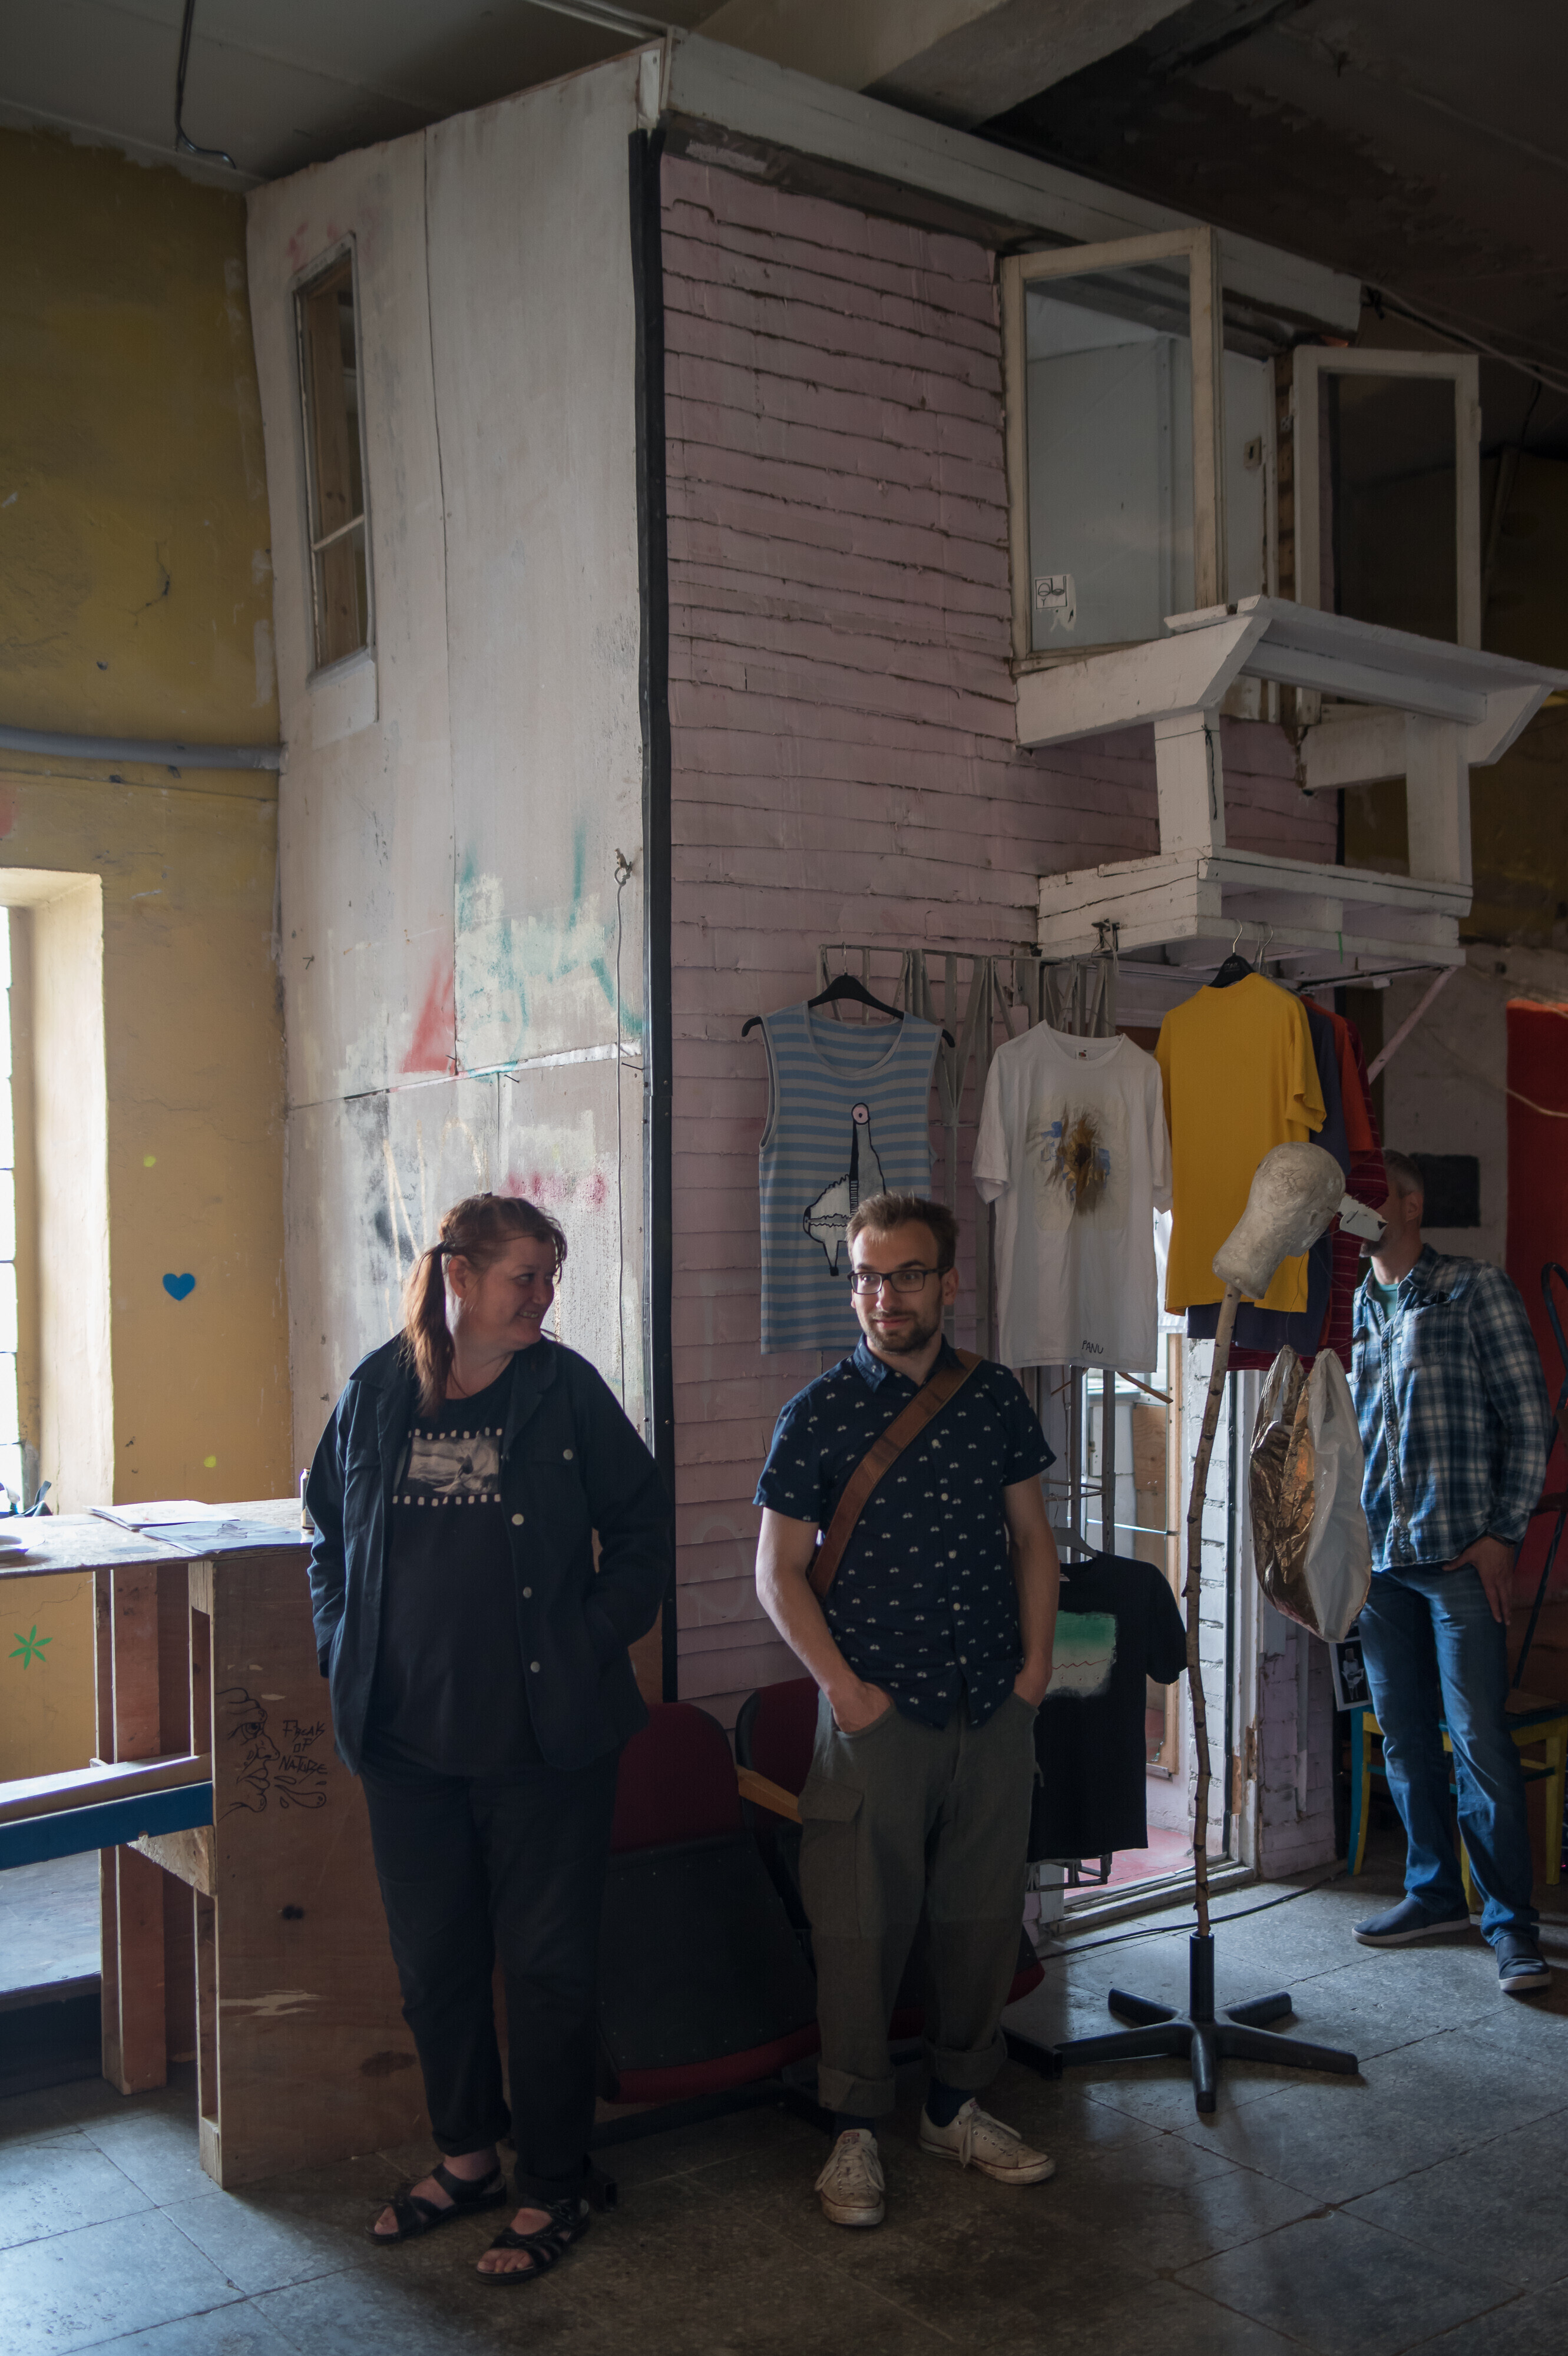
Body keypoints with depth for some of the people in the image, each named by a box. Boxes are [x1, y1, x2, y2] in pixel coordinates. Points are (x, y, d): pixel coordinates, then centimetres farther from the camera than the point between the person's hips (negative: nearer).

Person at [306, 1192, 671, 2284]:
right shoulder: (378, 1392, 1)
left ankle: (556, 2191, 21)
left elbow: (642, 1527, 1)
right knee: (433, 1954, 16)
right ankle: (468, 2156, 36)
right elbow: (330, 1530, 14)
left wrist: (594, 1644, -7)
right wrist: (345, 1651, 6)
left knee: (546, 1960, 5)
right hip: (409, 1734, 3)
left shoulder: (565, 1389, -5)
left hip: (544, 1737, -3)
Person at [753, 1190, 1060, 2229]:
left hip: (995, 1711, 3)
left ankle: (957, 2105, 30)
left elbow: (1032, 1538, 13)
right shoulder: (822, 1412, -4)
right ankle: (858, 2132, 19)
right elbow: (780, 1570, -2)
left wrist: (1037, 1661, 3)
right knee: (862, 1929, 2)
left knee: (983, 1918, 12)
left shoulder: (998, 1398, 5)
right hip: (876, 1712, -3)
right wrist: (844, 1685, -9)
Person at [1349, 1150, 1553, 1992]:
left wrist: (1504, 1533, -9)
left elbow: (1529, 1417, -3)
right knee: (1404, 1738, 11)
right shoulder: (1352, 1310, 14)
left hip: (1459, 1553, -5)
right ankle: (1434, 1892, 24)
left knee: (1479, 1742, -6)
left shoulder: (1474, 1291, -1)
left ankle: (1511, 1923, 2)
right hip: (1377, 1557, 5)